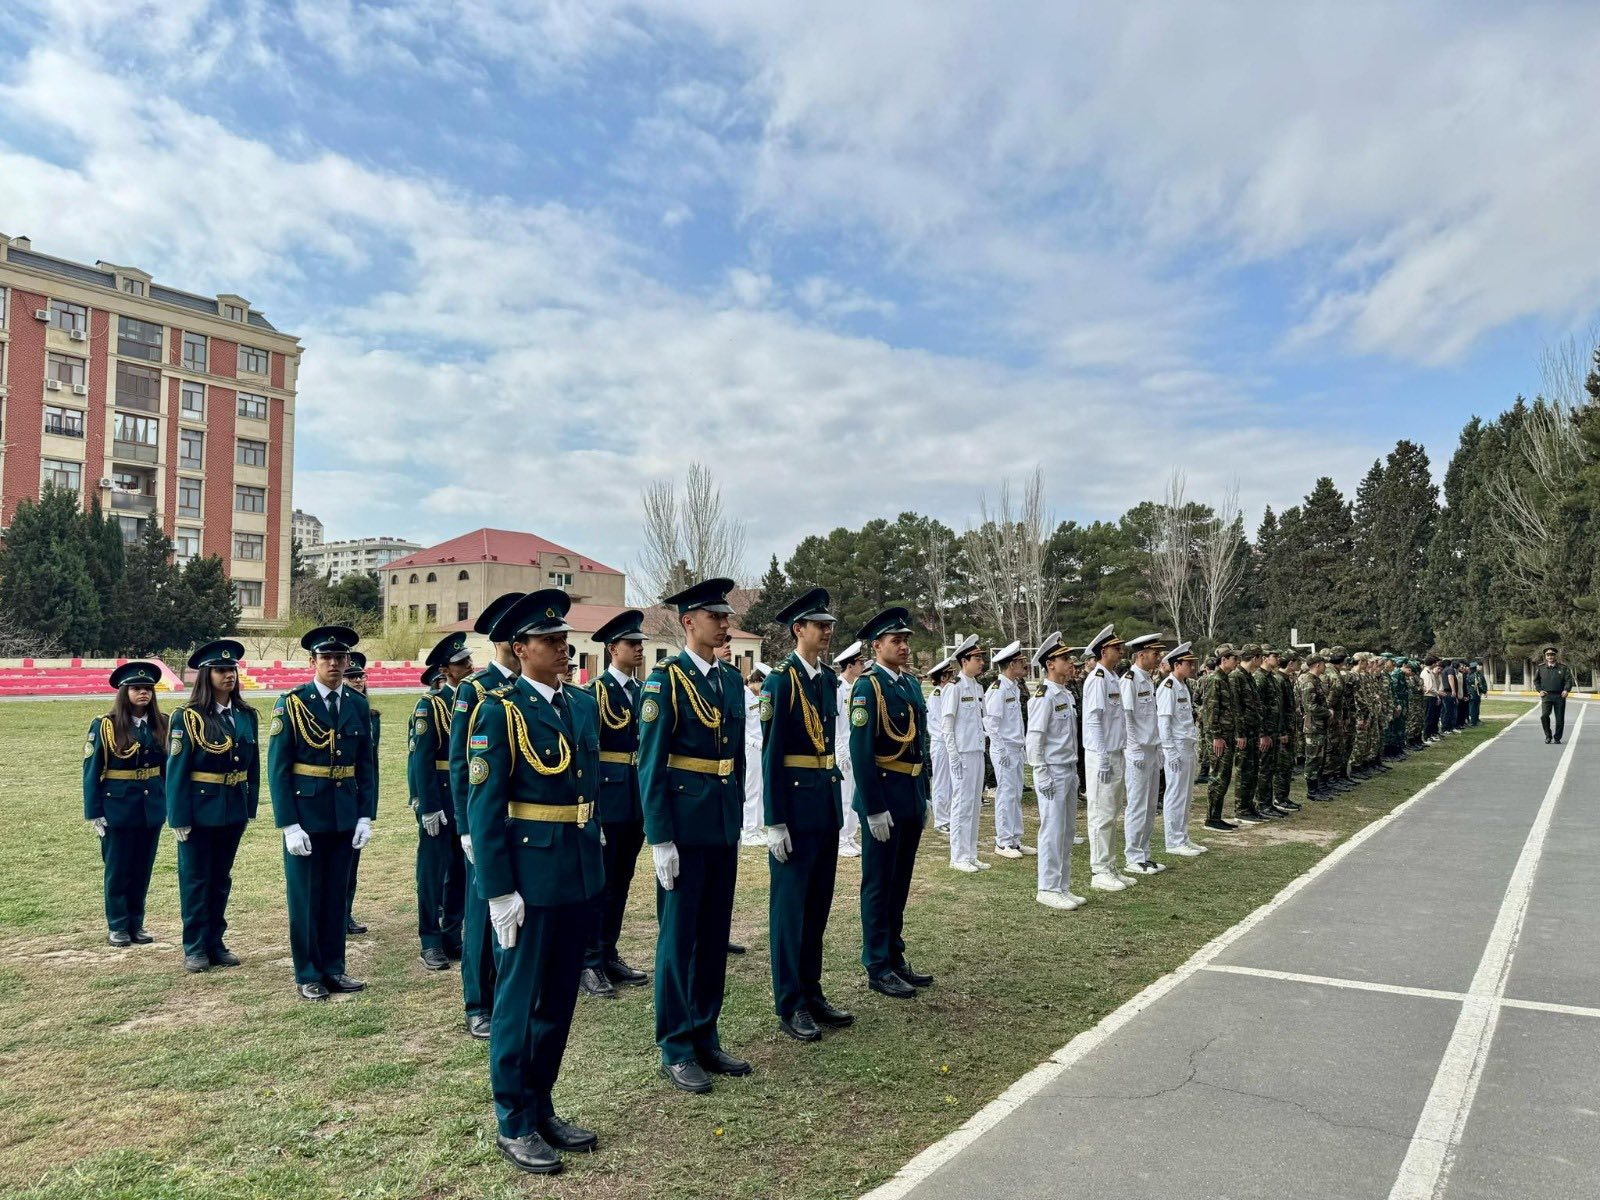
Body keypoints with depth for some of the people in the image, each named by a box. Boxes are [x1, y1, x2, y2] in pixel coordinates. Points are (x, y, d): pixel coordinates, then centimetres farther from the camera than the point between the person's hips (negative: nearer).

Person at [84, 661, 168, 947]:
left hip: (151, 807, 3)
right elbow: (92, 771, -6)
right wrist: (94, 814, -8)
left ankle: (136, 924, 23)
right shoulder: (104, 726, -7)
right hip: (117, 807, -3)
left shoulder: (160, 725, 3)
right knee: (118, 870, 7)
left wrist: (170, 803, 4)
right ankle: (117, 926, 19)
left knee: (142, 869, 11)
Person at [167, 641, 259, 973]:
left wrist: (251, 806, 6)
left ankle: (215, 942, 25)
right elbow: (177, 770, -11)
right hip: (200, 811, -5)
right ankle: (194, 948, 16)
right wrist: (179, 818, -13)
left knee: (221, 879, 14)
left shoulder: (246, 715, 4)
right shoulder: (189, 717, -10)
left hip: (234, 809, 5)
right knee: (196, 880, 6)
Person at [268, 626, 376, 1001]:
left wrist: (366, 816, 0)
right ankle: (307, 975, 18)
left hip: (345, 815, 4)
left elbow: (365, 766, 8)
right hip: (305, 815, -4)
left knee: (337, 894, 12)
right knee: (305, 897, 6)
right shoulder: (291, 704, -8)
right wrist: (289, 825, -14)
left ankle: (333, 968, 24)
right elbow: (277, 769, -9)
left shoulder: (358, 705, 4)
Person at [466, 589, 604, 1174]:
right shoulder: (499, 711, -10)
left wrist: (593, 864, 14)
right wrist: (499, 891, -15)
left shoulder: (585, 704, 9)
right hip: (528, 874, -6)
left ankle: (542, 1108, 30)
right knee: (520, 999, 6)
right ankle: (513, 1124, 20)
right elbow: (484, 808, -12)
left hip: (580, 874, 7)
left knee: (560, 998, 15)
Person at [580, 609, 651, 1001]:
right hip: (607, 799, -7)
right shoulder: (596, 691, -9)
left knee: (621, 883, 13)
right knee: (599, 883, 0)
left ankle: (609, 956, 24)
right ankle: (589, 964, 10)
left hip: (636, 802, 7)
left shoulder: (643, 692, 12)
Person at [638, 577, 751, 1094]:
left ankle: (705, 1038, 26)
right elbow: (650, 763, -12)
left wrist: (736, 819, 14)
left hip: (723, 825, 7)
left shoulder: (732, 679, 10)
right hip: (683, 826, -6)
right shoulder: (665, 679, -10)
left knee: (715, 934, 13)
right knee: (679, 936, 3)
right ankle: (675, 1051, 15)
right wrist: (660, 838, -15)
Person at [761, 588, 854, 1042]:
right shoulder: (780, 680, -12)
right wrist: (774, 822, -16)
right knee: (790, 903, 2)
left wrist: (836, 805, 16)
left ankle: (812, 992, 26)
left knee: (819, 902, 14)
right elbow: (771, 753, -14)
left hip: (826, 798, 8)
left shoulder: (828, 679, 11)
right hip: (793, 801, -8)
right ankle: (790, 1004, 12)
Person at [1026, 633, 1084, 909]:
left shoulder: (1066, 695, 13)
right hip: (1052, 772, -9)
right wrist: (1042, 777, -19)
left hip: (1069, 771, 9)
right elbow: (1034, 739, -17)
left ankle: (1062, 886, 21)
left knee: (1068, 830, 13)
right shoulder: (1044, 696, -15)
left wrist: (1074, 771, 17)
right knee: (1053, 831, -4)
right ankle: (1048, 889, 4)